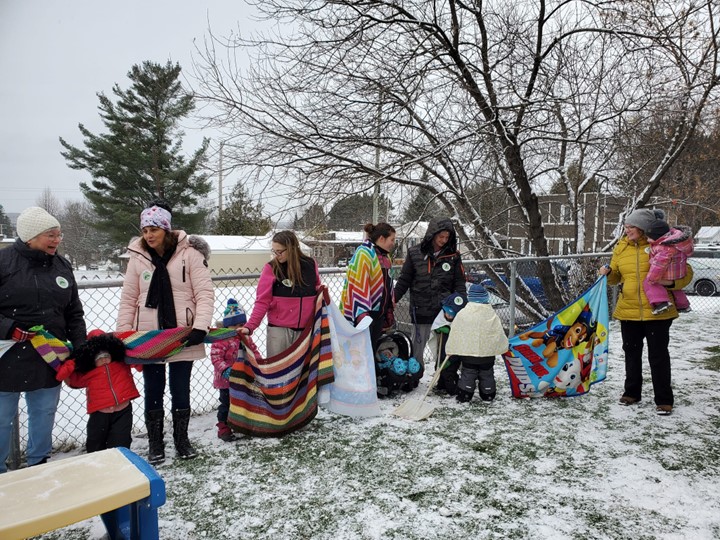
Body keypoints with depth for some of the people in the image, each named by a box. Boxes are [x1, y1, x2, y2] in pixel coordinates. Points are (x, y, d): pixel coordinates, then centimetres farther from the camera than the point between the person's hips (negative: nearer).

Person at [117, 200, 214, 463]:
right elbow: (128, 299, 6)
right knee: (153, 390, 11)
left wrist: (200, 327, -20)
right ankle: (155, 443, 28)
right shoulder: (137, 257, 2)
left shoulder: (189, 254, -7)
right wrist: (122, 333, -1)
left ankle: (181, 439, 29)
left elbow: (205, 294, -10)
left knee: (180, 390, 10)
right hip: (148, 337, 2)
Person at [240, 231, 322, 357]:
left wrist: (321, 290, -3)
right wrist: (250, 326, -17)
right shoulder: (271, 268, -5)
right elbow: (262, 301, -7)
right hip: (278, 329, -2)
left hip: (305, 329, 2)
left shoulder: (310, 264, 2)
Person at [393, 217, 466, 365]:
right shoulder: (415, 253, -2)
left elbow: (459, 284, 4)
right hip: (421, 311, 0)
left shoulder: (453, 256, 1)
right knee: (417, 349, 11)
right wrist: (393, 299, -4)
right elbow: (404, 280, 4)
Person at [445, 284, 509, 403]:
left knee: (467, 374, 7)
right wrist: (504, 347, 18)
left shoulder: (462, 314, -10)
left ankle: (464, 396, 9)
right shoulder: (492, 314, -4)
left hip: (468, 352, -2)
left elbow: (454, 334, -6)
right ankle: (488, 396, 23)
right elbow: (499, 333, 3)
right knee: (487, 375, 15)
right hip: (487, 353, 2)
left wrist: (450, 350, 3)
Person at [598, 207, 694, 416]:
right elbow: (616, 277, 17)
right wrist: (608, 273, -5)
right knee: (631, 352, 15)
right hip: (628, 310, 4)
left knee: (658, 355, 3)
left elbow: (686, 273, -1)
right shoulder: (621, 247, 6)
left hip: (658, 311, -4)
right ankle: (632, 392, 30)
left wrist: (671, 282, -21)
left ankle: (664, 400, 16)